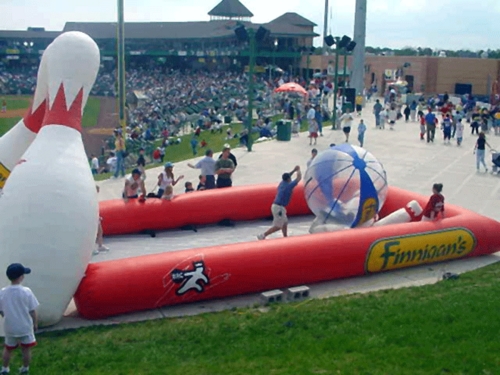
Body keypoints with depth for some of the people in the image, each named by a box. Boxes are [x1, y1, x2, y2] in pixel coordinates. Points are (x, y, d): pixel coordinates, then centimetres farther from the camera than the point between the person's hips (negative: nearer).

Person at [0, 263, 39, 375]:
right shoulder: (26, 291, -19)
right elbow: (32, 311, -12)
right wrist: (35, 323, 4)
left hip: (9, 327, 3)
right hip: (25, 327, -3)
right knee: (26, 349, 16)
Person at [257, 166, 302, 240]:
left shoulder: (282, 183, 8)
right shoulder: (289, 185, -13)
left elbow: (286, 177, 32)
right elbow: (299, 178, -6)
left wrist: (294, 170, 31)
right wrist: (298, 170, 12)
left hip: (276, 206, 9)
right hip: (279, 208, -9)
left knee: (285, 223, 19)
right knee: (278, 226, -5)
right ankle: (263, 235, -8)